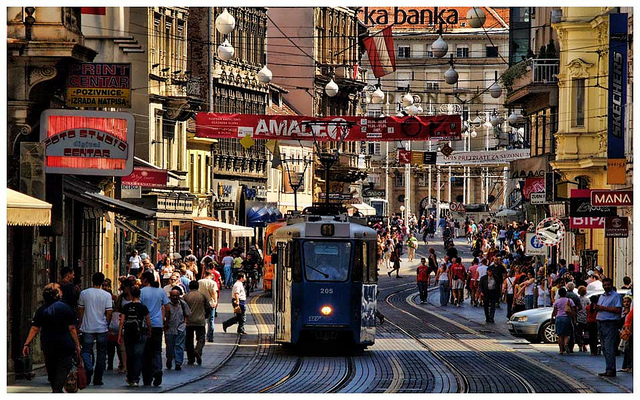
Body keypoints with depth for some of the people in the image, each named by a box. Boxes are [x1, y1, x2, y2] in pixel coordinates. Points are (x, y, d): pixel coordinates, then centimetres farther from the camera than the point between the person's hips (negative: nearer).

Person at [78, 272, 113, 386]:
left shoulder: (84, 293, -1)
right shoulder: (107, 295, -5)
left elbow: (80, 310, 7)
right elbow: (109, 312, -5)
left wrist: (80, 323, 20)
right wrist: (107, 325, 10)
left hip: (87, 328, 0)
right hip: (102, 328, 0)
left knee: (86, 350, 6)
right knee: (101, 353, 9)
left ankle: (89, 367, -23)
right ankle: (98, 379, 10)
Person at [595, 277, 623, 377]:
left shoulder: (616, 296, -4)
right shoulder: (602, 296, 20)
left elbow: (618, 310, -15)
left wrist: (604, 308, -14)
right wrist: (596, 308, 2)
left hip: (610, 324, -8)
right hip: (600, 323, 8)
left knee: (609, 348, -12)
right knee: (604, 348, 9)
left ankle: (610, 370, -12)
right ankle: (609, 369, 13)